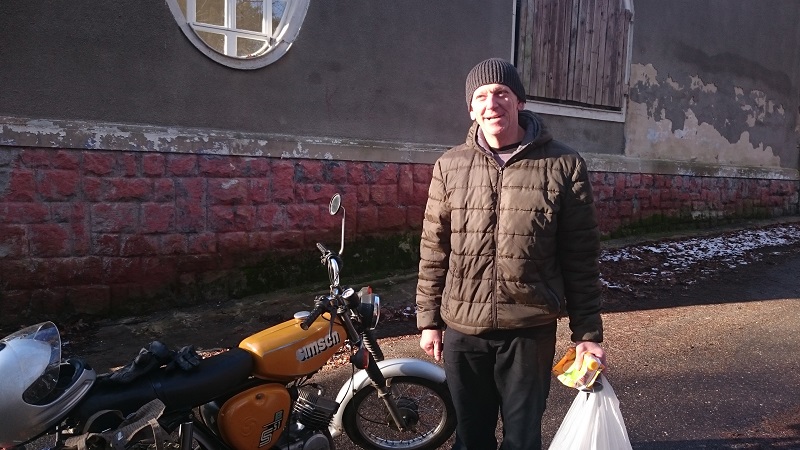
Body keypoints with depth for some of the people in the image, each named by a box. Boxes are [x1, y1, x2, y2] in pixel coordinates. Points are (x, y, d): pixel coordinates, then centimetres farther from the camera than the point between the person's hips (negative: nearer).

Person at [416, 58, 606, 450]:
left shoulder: (564, 165, -4)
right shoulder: (449, 166, 2)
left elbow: (581, 258, -2)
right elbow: (434, 250, 5)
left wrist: (587, 332, -1)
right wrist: (429, 319, 5)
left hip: (530, 330, -2)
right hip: (463, 329, 2)